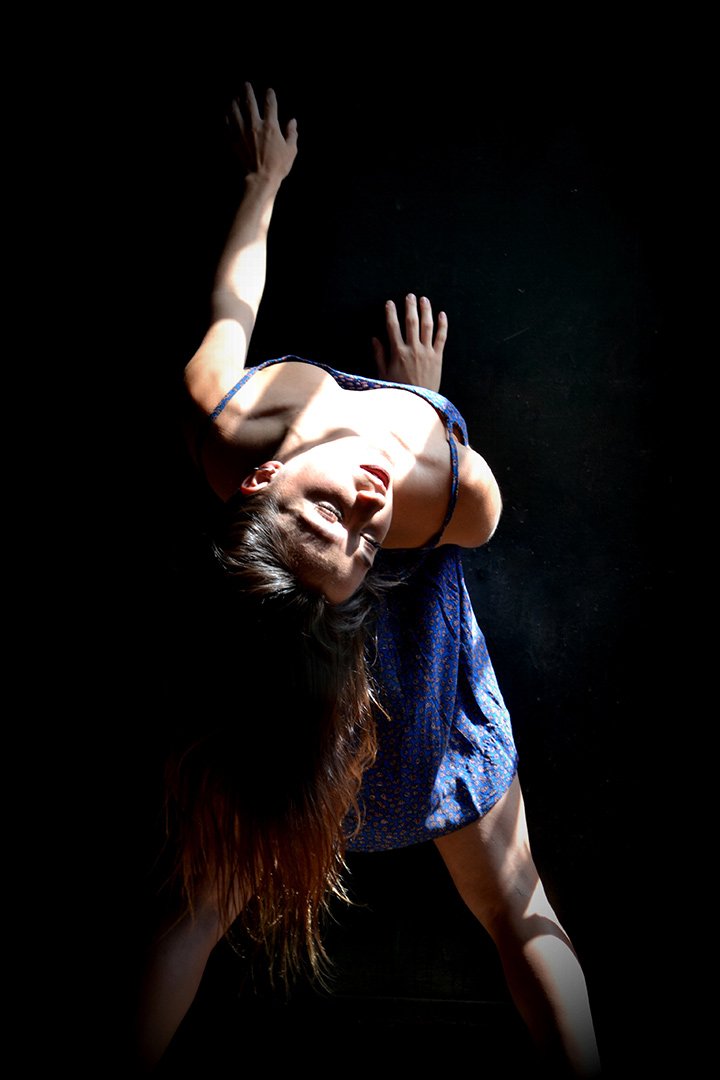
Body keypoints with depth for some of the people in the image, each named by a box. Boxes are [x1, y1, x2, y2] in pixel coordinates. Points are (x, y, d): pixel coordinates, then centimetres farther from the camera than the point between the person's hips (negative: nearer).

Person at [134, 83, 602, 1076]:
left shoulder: (219, 422, -34)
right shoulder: (465, 497, -39)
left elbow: (231, 304, -12)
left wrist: (263, 181, 6)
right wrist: (424, 390, 5)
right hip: (418, 666, -2)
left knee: (206, 899, 18)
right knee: (521, 918, 15)